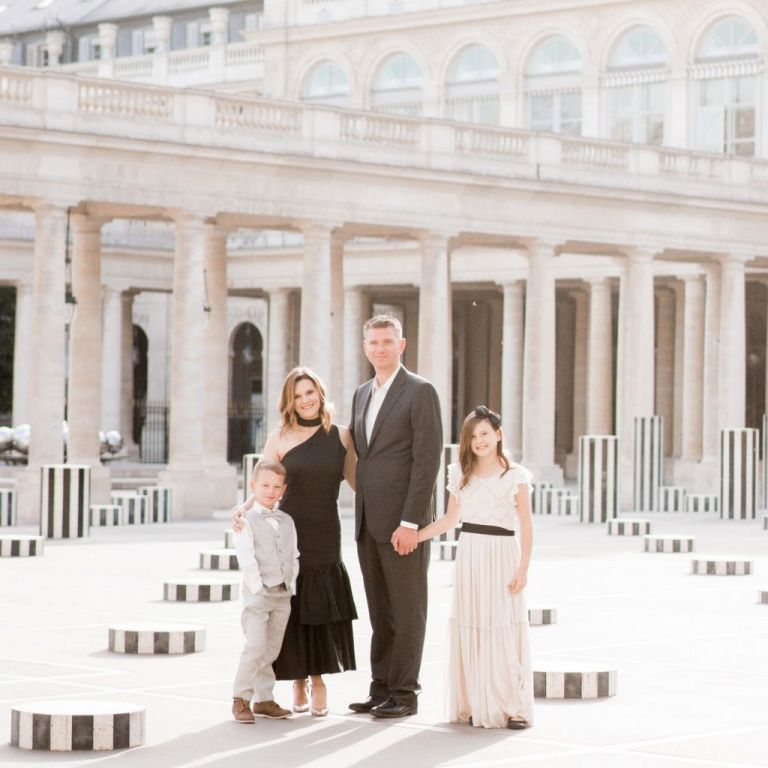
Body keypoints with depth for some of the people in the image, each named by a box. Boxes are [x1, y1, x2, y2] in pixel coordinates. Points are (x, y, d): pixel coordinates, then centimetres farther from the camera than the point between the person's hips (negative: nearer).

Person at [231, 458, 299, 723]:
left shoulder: (287, 522, 13)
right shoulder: (247, 521, -6)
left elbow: (293, 557, 15)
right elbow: (246, 560, -12)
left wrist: (291, 585, 5)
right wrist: (258, 587, -16)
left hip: (283, 596, 6)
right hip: (257, 595, -6)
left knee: (271, 650, 9)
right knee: (255, 647, -13)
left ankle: (264, 699, 16)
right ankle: (241, 699, -6)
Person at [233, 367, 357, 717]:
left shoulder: (340, 436, 5)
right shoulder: (280, 438, 0)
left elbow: (357, 481, 11)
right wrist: (243, 510, -19)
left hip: (326, 536, 1)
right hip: (290, 534, -1)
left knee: (323, 610, 2)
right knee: (293, 610, 2)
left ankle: (317, 678, 16)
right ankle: (298, 680, 16)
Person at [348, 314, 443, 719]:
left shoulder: (420, 392, -7)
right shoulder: (362, 394, 17)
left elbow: (427, 459, -13)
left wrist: (409, 522, -18)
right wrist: (361, 514, 11)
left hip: (403, 521, -7)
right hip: (368, 520, 7)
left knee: (407, 609, -1)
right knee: (380, 610, 10)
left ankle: (404, 694, 4)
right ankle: (381, 689, 15)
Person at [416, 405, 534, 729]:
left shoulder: (516, 477, -1)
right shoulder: (460, 474, 10)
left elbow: (525, 527, -2)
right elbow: (451, 518, 16)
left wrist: (522, 569, -8)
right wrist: (413, 536, 9)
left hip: (501, 557, -4)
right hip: (469, 555, 4)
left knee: (504, 629, -5)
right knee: (470, 629, 3)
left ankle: (513, 707, -2)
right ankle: (475, 705, 8)